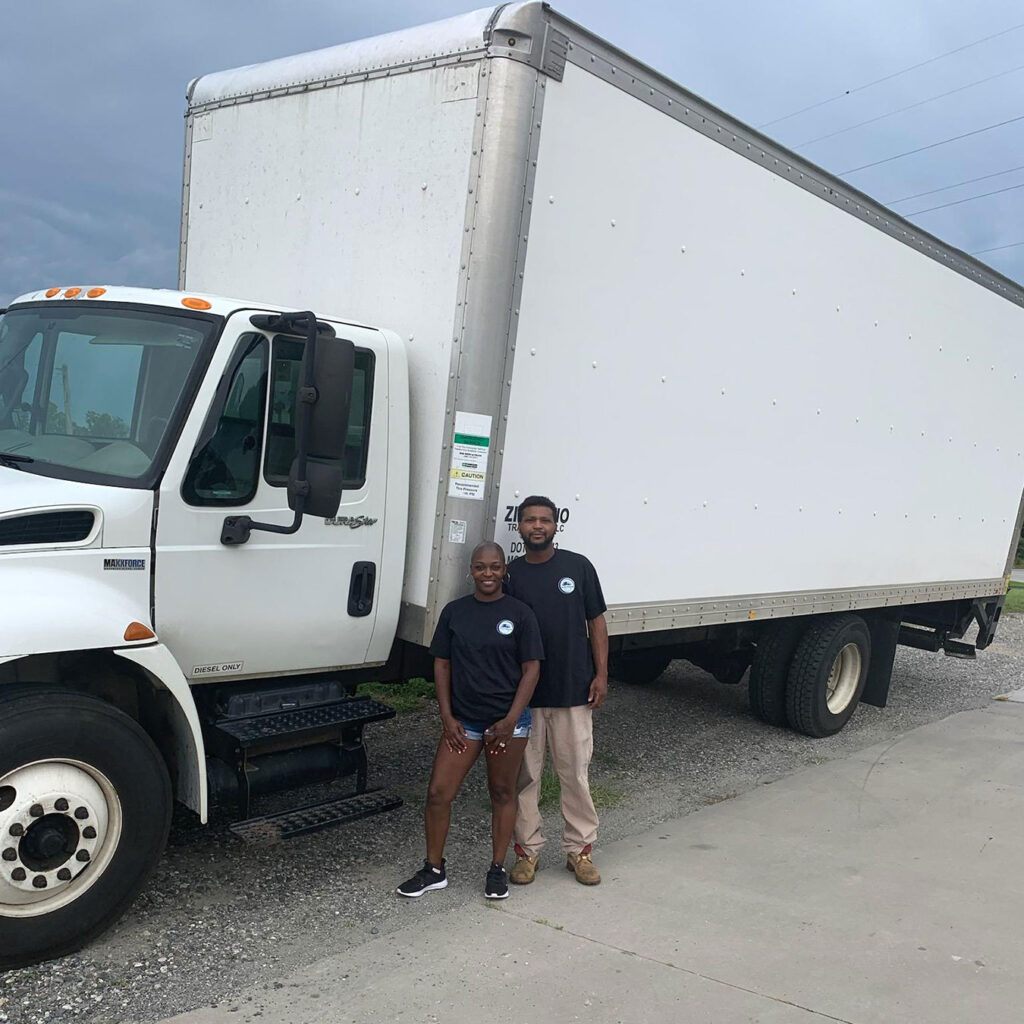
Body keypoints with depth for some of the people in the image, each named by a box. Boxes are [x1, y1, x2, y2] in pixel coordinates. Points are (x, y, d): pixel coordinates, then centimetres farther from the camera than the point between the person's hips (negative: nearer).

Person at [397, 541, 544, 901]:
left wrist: (511, 720, -11)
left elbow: (531, 669, -5)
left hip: (507, 720, -2)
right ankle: (434, 870, 17)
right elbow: (442, 665, 6)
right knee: (438, 793, 0)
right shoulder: (454, 612, 3)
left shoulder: (520, 614, -4)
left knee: (502, 793, 10)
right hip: (463, 721, 2)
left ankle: (498, 869, 25)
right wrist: (447, 716, -1)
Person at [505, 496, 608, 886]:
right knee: (524, 775, 8)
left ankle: (579, 849, 21)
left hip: (573, 691, -1)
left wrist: (601, 674, -2)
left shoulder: (578, 567, 1)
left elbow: (596, 622, 5)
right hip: (523, 693, 1)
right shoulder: (509, 575, 2)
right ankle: (527, 849, 21)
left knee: (576, 773, 7)